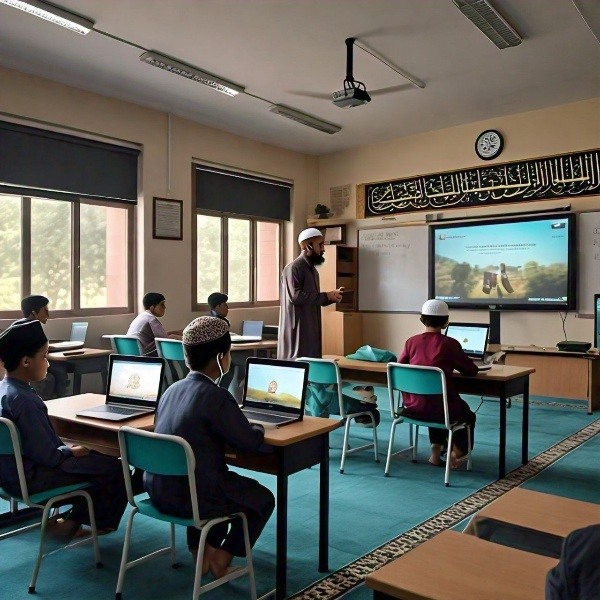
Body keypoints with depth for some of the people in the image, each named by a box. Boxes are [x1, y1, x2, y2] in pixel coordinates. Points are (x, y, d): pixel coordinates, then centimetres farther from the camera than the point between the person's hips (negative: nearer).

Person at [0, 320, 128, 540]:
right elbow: (47, 456, -25)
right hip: (31, 478, -10)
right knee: (115, 468, -8)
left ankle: (74, 519, 21)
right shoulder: (24, 400, -27)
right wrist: (71, 451, -7)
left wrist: (66, 447, 4)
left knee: (95, 458, 21)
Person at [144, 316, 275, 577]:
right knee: (263, 498, 16)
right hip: (190, 496, -7)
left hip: (158, 490, 8)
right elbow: (250, 442, -14)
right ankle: (221, 559, 21)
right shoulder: (216, 396, -21)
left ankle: (202, 549, 35)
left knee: (223, 480, 35)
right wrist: (258, 428, 8)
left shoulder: (173, 389, 3)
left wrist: (243, 426, 12)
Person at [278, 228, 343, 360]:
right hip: (297, 329, -9)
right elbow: (296, 296, -24)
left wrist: (331, 297, 6)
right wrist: (326, 296, -18)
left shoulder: (312, 269, 17)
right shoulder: (293, 268, -12)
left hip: (311, 329, 9)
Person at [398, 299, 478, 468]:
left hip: (412, 407, 3)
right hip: (440, 408, -3)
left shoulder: (411, 342, -1)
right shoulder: (449, 344, -9)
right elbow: (472, 370, 1)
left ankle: (436, 452, 33)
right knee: (468, 416, 29)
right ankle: (455, 453, 11)